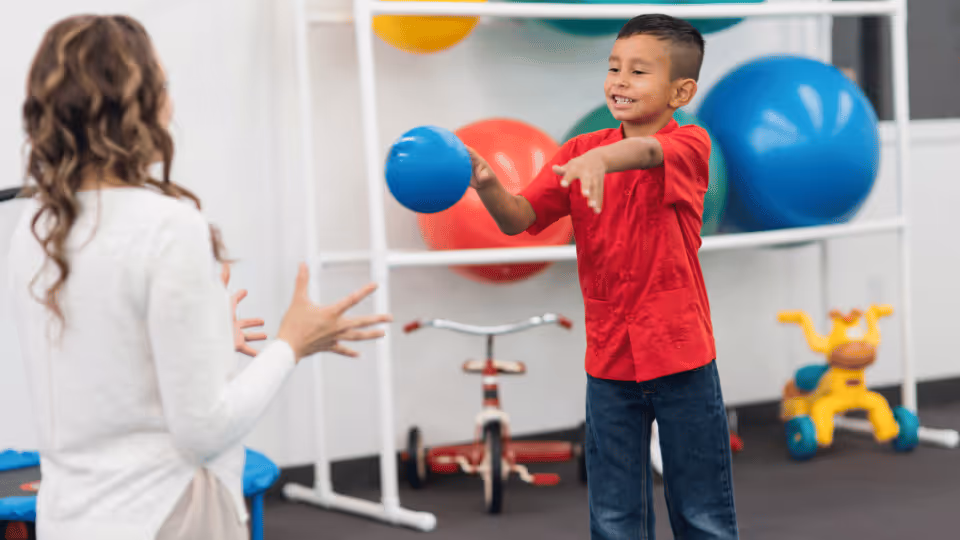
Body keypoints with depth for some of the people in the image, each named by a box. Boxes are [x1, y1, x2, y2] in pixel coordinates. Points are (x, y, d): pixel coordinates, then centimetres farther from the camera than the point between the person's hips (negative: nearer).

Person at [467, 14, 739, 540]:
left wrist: (601, 158, -53)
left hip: (680, 355, -3)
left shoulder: (690, 145, -8)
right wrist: (488, 185, -28)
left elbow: (647, 151, -32)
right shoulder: (579, 151, 4)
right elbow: (518, 219, -6)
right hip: (608, 358, 3)